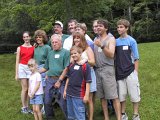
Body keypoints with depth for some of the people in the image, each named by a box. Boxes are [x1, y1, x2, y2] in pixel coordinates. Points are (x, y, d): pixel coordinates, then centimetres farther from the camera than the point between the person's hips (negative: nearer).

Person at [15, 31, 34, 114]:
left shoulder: (33, 48, 5)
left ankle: (27, 106, 15)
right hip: (22, 68, -2)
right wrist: (16, 74, -2)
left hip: (30, 68, 2)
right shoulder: (19, 48, 2)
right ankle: (23, 107, 8)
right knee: (24, 88, -1)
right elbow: (17, 61, 2)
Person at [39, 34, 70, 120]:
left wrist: (59, 81, -13)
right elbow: (46, 67, 21)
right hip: (49, 80, 6)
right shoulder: (50, 53, 14)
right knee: (47, 101, 10)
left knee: (63, 102, -4)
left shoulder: (65, 52, -4)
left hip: (60, 80, -6)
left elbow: (66, 68, -10)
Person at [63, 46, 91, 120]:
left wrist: (86, 95, -14)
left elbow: (88, 82, -11)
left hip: (79, 95, -7)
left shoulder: (85, 66, -10)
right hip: (69, 94, 7)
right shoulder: (71, 66, 9)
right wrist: (65, 90, 16)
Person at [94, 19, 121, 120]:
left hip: (107, 69, -5)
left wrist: (102, 46, -24)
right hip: (97, 70, 5)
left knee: (114, 96, -8)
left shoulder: (111, 39, 2)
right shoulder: (96, 39, 17)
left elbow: (111, 55, -12)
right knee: (102, 96, 7)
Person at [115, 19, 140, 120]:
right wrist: (115, 70, 0)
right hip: (119, 73, 3)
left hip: (130, 72, -3)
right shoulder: (116, 41, 5)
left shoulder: (131, 41, -5)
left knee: (134, 95, 4)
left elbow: (136, 58, -4)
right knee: (121, 95, 11)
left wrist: (135, 72, -7)